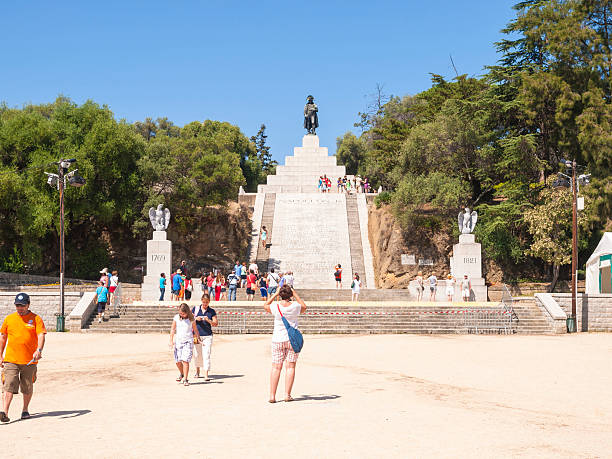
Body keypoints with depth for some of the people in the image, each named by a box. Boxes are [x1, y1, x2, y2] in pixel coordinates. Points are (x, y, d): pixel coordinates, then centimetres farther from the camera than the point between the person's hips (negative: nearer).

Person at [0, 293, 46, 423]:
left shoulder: (36, 319, 1)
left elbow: (41, 335, -10)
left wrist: (39, 350, -27)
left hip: (29, 360, -1)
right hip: (10, 359, 1)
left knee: (27, 388, 9)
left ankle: (25, 410, 27)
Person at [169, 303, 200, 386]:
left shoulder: (191, 319, -1)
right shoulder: (176, 318, 0)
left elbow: (195, 330, 11)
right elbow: (173, 330, 2)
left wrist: (198, 339, 12)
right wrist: (171, 341, -4)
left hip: (188, 341, -2)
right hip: (178, 341, 2)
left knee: (185, 360, -12)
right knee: (177, 361, 4)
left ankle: (185, 379, -7)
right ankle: (181, 374, 33)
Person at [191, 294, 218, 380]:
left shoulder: (212, 311, 3)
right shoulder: (195, 309, 5)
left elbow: (216, 324, 0)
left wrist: (208, 320, -17)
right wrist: (196, 319, -10)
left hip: (207, 335, -1)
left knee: (206, 355, -8)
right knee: (198, 354, 10)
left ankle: (206, 375, -9)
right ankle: (197, 372, 31)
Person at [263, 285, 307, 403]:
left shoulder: (276, 307, -9)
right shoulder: (295, 306, -7)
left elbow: (265, 305, 14)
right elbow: (304, 307, 18)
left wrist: (275, 294, 13)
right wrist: (295, 294, 17)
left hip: (278, 339, 0)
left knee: (276, 367, 3)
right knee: (290, 366, 5)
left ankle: (272, 395, -1)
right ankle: (287, 395, 3)